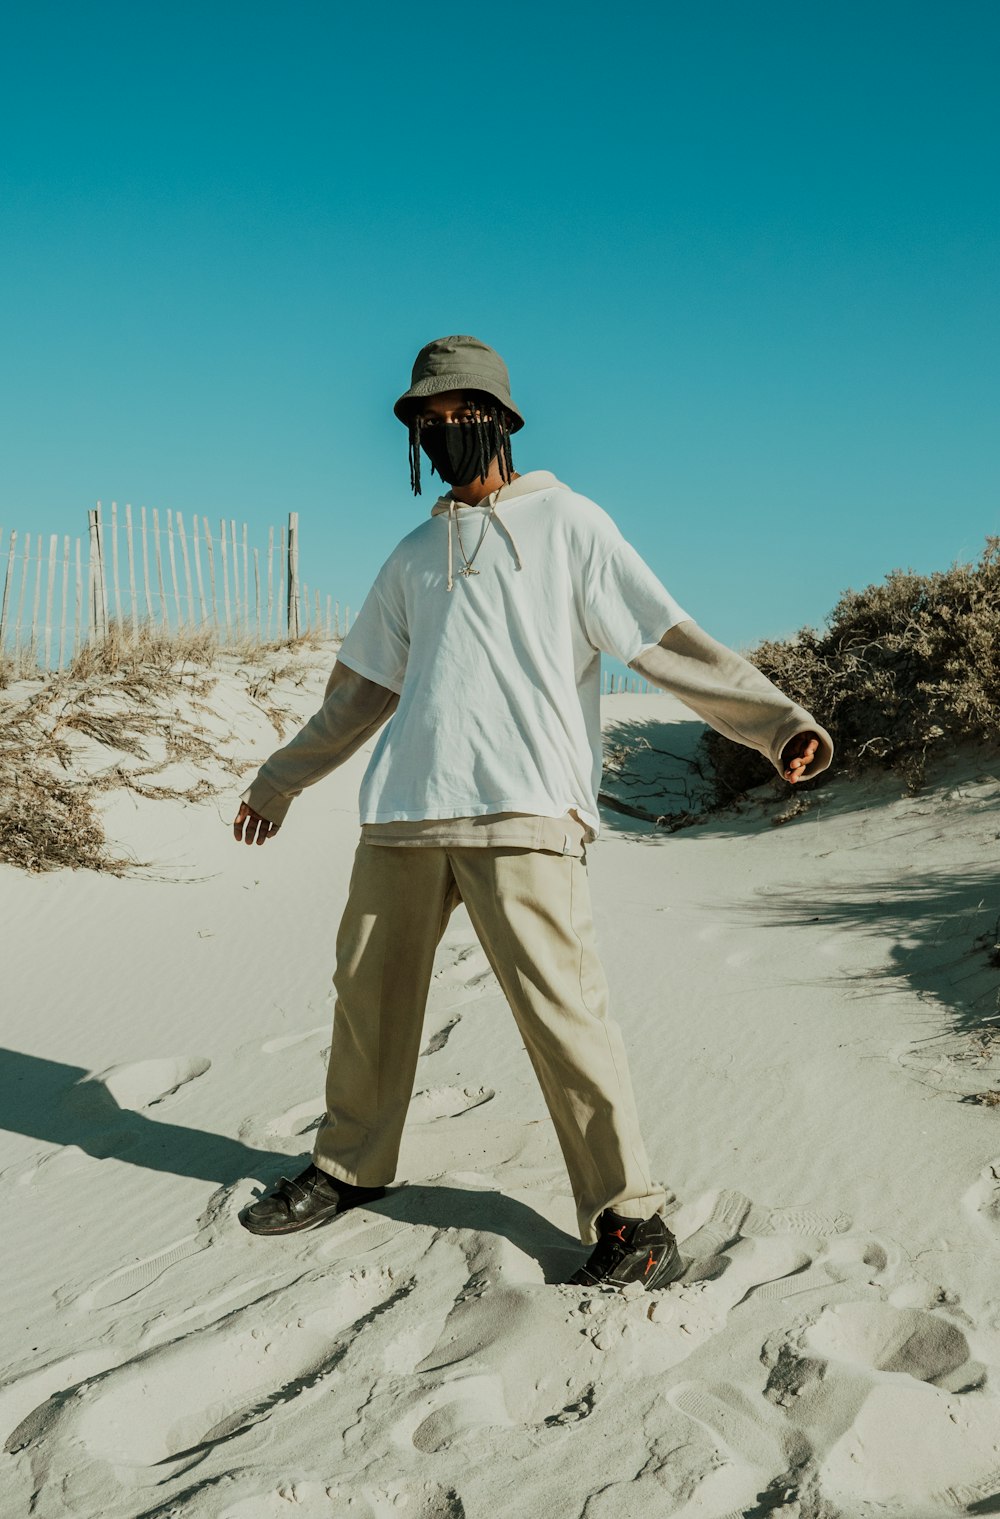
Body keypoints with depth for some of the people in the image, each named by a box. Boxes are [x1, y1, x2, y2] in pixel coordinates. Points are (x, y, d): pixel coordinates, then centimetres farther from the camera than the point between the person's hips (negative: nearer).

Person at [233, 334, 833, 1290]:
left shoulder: (568, 524, 8)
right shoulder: (413, 557, 22)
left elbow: (670, 644, 1)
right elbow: (362, 690, 29)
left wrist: (777, 720, -10)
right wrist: (279, 780, 34)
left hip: (521, 814, -5)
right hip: (401, 815, 5)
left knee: (559, 1009, -11)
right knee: (367, 994, 9)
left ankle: (630, 1219, 0)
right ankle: (349, 1167, 29)